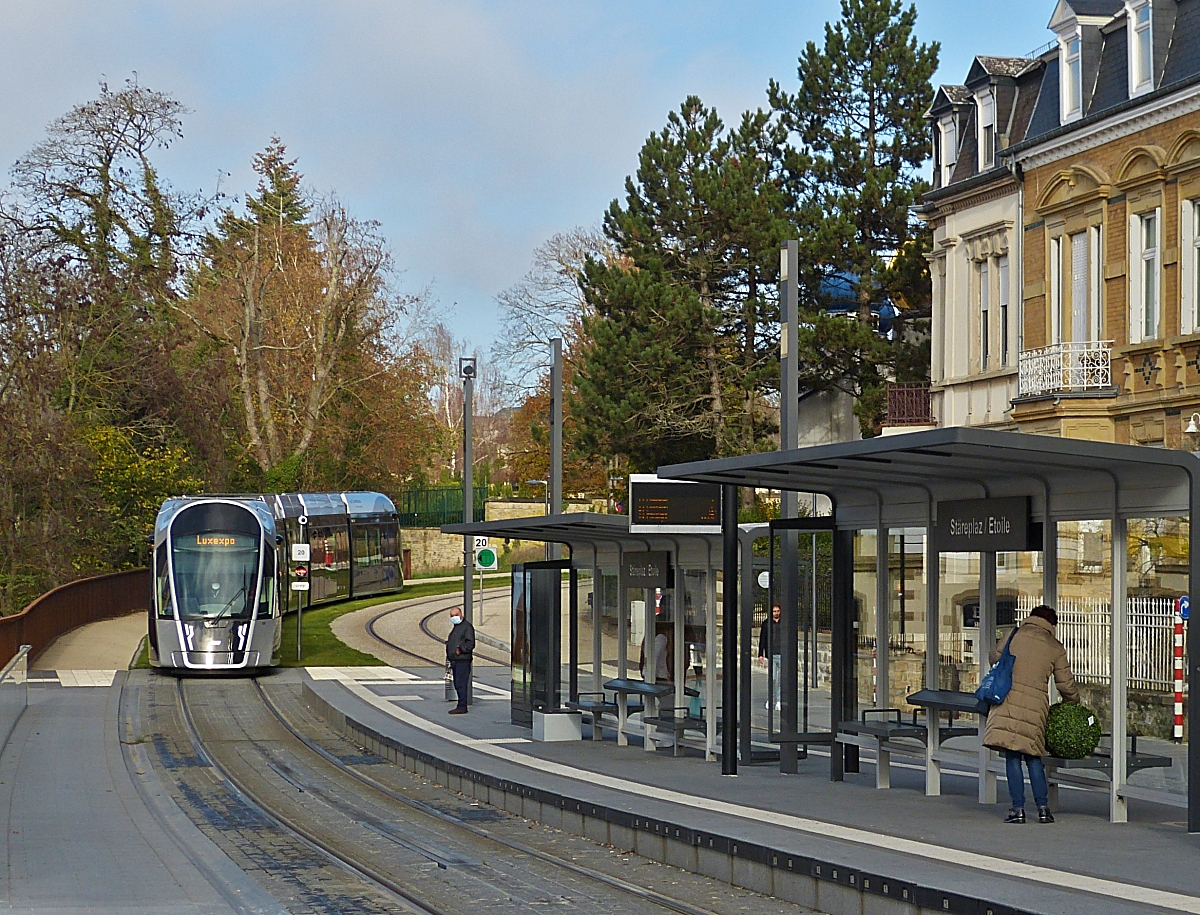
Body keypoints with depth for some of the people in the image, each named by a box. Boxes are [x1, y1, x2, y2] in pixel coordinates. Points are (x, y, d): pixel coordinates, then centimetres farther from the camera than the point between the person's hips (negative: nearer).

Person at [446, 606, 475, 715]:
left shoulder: (467, 626, -8)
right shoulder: (455, 627, 23)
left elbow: (470, 644, -15)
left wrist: (461, 649, -22)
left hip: (463, 660, -10)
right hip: (455, 661, 10)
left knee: (461, 684, -12)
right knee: (457, 685, 11)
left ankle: (462, 707, -13)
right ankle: (461, 706, 16)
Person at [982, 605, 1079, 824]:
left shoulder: (1016, 635, 6)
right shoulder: (1056, 648, 9)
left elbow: (995, 657, 16)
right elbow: (1066, 685, 12)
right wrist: (1074, 703, 30)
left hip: (1009, 700, -1)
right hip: (1036, 705, 1)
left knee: (1012, 757, 1)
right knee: (1033, 758, 11)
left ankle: (1018, 808, -1)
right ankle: (1043, 807, 6)